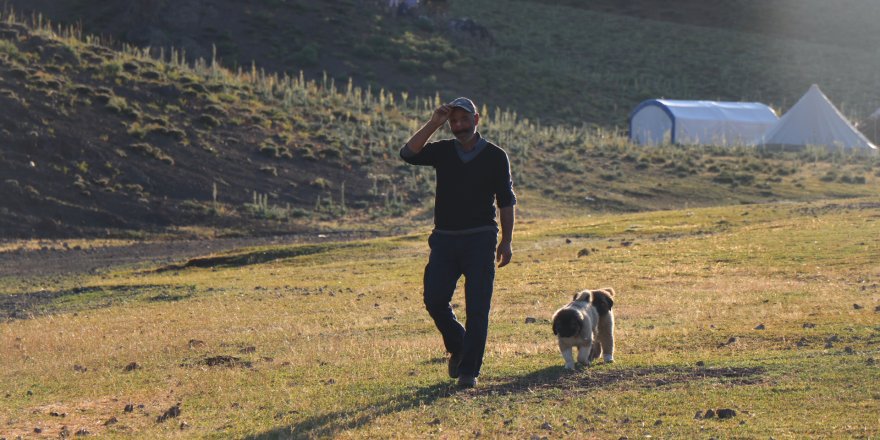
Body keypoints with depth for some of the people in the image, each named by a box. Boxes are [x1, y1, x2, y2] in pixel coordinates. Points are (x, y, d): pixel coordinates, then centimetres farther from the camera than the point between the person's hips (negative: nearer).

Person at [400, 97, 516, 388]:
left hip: (480, 239, -2)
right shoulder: (442, 151, 8)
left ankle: (469, 369, 0)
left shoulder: (495, 156, 3)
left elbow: (506, 200, 6)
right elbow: (408, 154, -9)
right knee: (434, 299, -6)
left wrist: (506, 241, 2)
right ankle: (457, 347, 20)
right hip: (445, 238, 2)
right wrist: (434, 124, -14)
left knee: (477, 307, -5)